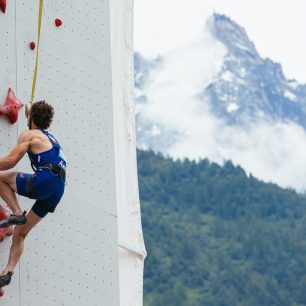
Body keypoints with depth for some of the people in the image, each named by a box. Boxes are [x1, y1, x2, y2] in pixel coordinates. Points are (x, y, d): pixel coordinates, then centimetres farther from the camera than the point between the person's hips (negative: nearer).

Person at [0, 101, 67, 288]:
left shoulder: (29, 135, 6)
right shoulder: (50, 138, 30)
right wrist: (31, 114, 67)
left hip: (44, 181, -8)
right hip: (58, 190, 8)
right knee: (20, 232, 15)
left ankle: (17, 213, -5)